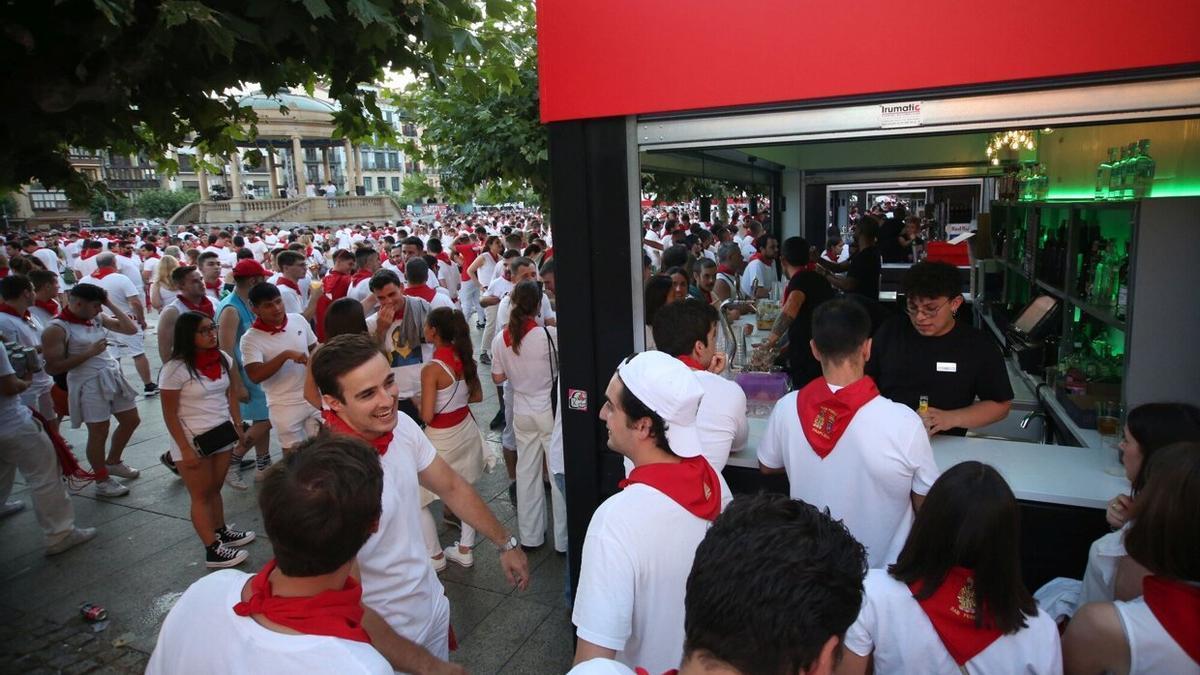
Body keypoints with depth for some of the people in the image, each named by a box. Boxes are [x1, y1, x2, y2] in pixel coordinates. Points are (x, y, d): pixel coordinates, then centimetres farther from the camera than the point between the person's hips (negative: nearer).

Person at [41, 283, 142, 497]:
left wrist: (111, 304, -1)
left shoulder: (97, 318, 4)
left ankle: (113, 462, 40)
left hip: (114, 377, 8)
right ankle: (102, 481, 19)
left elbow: (131, 329, 3)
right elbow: (52, 368, -17)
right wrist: (89, 353, -21)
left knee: (131, 421, 18)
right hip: (88, 384, -7)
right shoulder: (56, 329, -15)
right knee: (99, 432, 2)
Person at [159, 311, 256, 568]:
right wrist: (186, 450, -16)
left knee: (214, 489, 17)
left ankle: (221, 531, 32)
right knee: (201, 495, 5)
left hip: (222, 433, 5)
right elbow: (170, 415, -14)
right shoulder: (175, 369, -18)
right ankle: (213, 550, 11)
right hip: (192, 440, -5)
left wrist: (238, 425, 8)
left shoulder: (223, 359, -1)